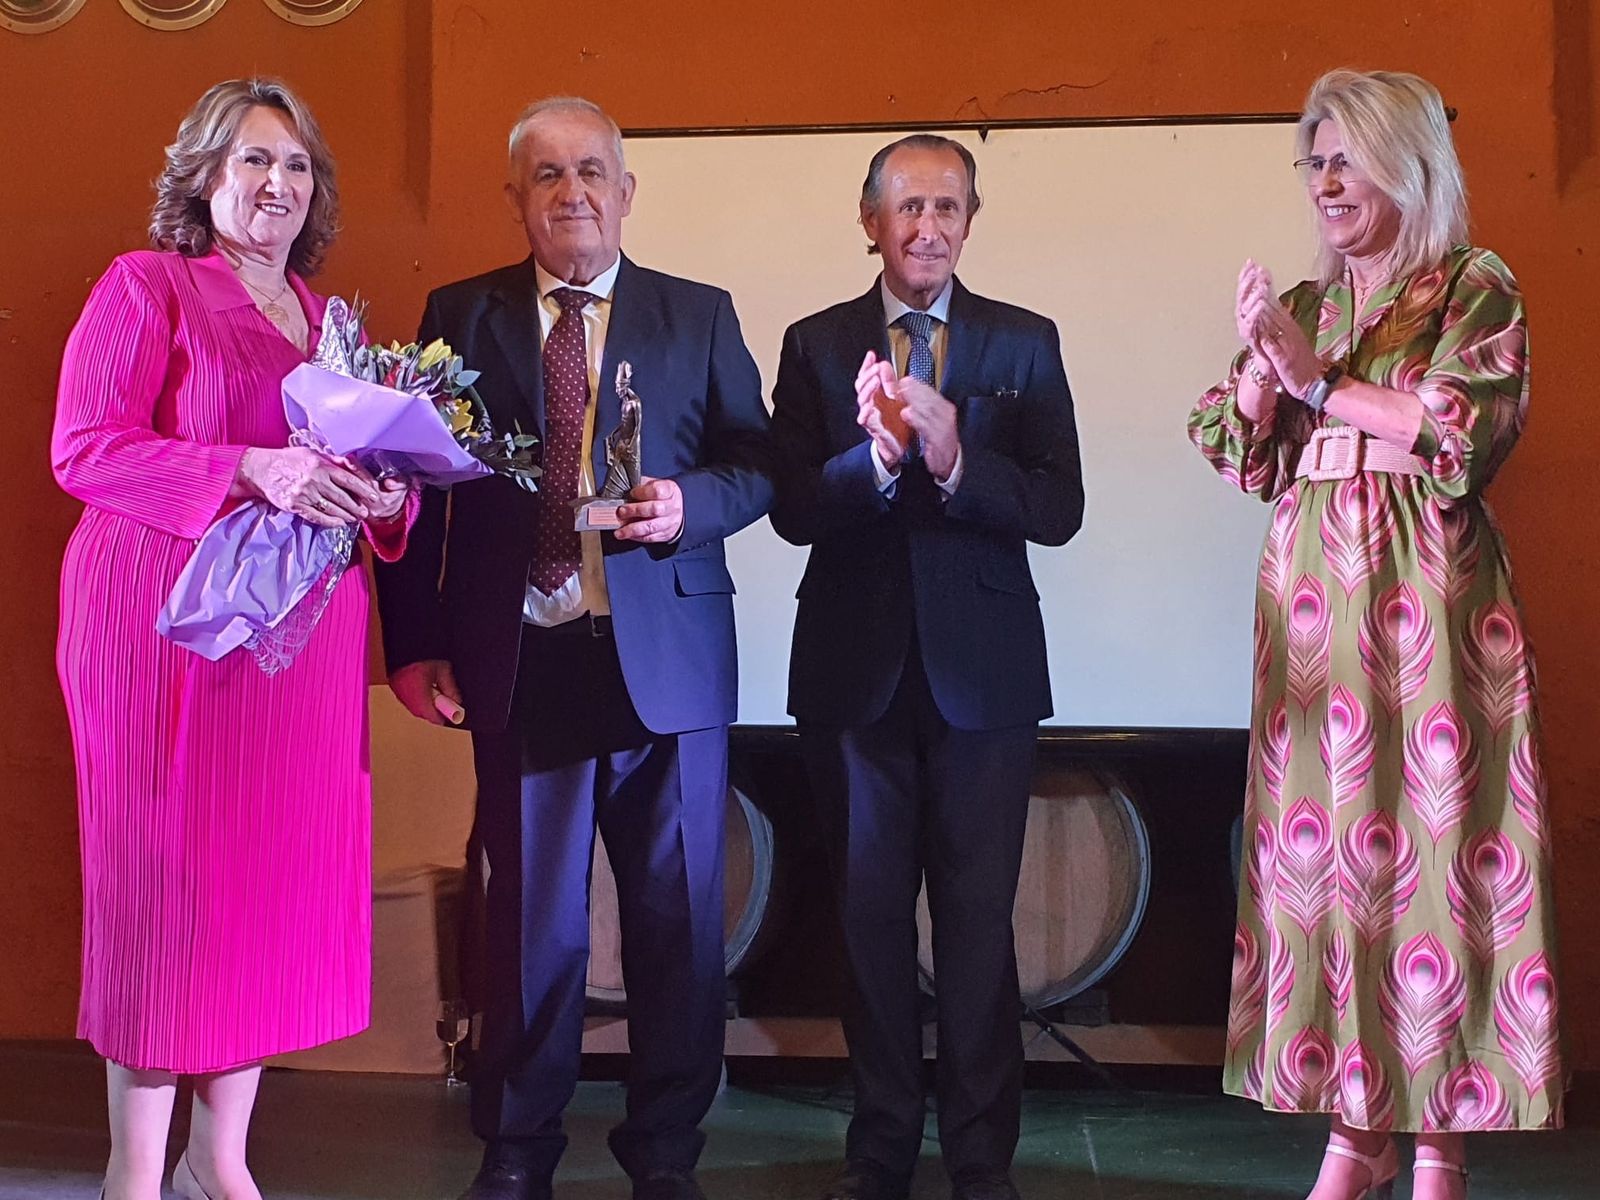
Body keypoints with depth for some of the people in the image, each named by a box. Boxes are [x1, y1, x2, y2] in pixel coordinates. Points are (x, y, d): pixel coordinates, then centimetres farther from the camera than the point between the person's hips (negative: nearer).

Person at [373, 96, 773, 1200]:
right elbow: (416, 482, 5)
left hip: (668, 658, 1)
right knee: (530, 911, 8)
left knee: (679, 912, 6)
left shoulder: (700, 317, 8)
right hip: (522, 657, 0)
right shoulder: (462, 316, 7)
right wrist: (414, 641, -2)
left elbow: (760, 465, 8)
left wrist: (691, 503, -13)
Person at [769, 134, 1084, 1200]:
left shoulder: (1025, 343, 2)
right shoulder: (815, 345, 3)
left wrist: (954, 459, -22)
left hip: (982, 665, -1)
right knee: (871, 912, 11)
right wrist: (878, 455, -24)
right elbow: (793, 511, -6)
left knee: (978, 917, 4)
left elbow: (1059, 509, -7)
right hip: (857, 665, 1)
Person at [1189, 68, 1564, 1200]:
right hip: (1311, 591, 5)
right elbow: (1243, 458, 12)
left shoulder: (1476, 289, 2)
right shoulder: (1303, 304, 16)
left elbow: (1470, 427, -12)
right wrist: (1260, 363, -5)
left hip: (1428, 588, -4)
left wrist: (1320, 383, -8)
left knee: (1432, 838, -5)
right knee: (1322, 837, 1)